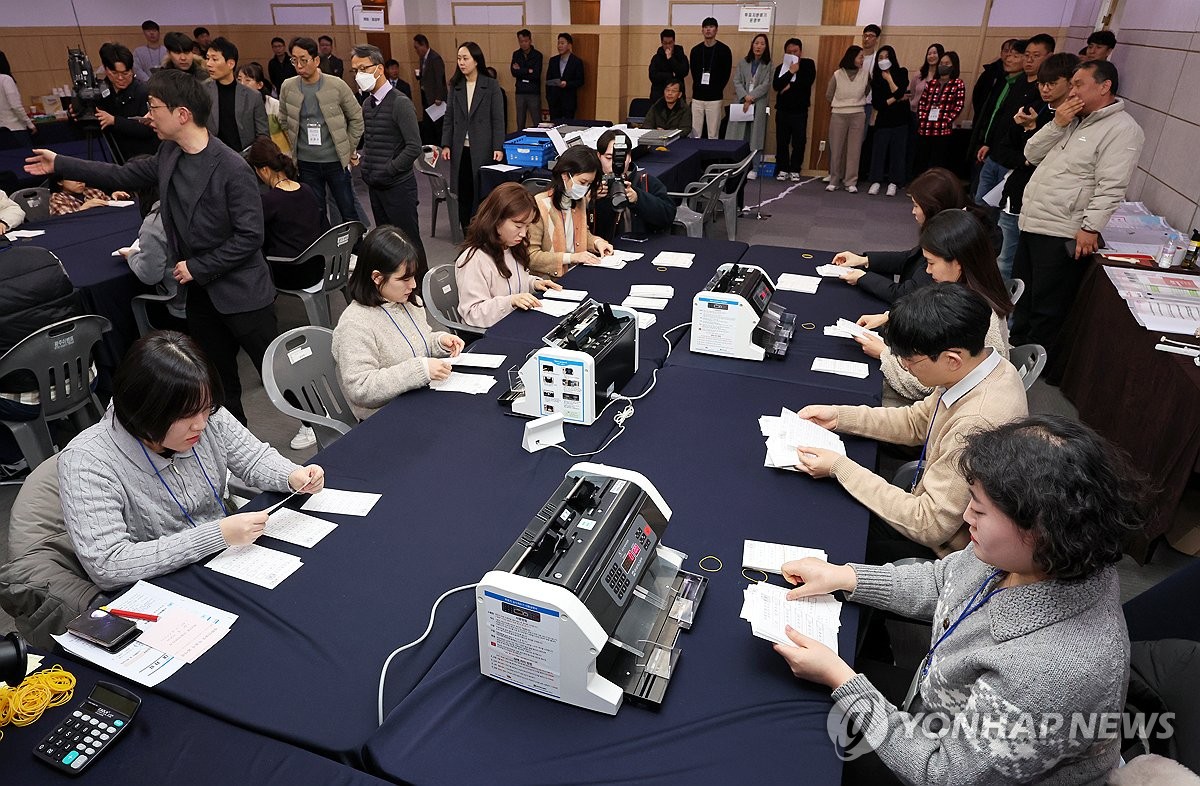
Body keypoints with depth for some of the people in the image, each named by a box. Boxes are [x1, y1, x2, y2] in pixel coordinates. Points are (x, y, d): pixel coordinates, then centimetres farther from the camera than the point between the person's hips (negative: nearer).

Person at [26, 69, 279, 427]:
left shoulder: (231, 168, -21)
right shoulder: (169, 154, 4)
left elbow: (250, 235, -22)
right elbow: (126, 176, 21)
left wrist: (198, 268, -17)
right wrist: (61, 165, 24)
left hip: (241, 291, -8)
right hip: (201, 290, 8)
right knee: (215, 378, 18)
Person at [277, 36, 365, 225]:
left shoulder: (337, 86, -8)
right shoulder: (287, 88, 0)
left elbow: (357, 118, 1)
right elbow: (284, 121, 15)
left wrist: (348, 149, 2)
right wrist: (297, 147, 11)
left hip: (335, 160, -2)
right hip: (306, 163, 2)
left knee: (348, 211, 6)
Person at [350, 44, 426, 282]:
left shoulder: (400, 103, -11)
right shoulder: (367, 103, 12)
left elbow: (414, 147, -17)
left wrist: (387, 171, -15)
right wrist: (364, 163, 6)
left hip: (398, 185, -8)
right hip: (375, 186, 8)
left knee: (409, 240, -2)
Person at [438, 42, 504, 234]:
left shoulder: (491, 85, 0)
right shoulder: (456, 86, 10)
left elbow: (498, 119, -3)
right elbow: (449, 118, 11)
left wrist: (498, 147, -11)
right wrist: (445, 144, 2)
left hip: (482, 149, -3)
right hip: (460, 148, 4)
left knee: (482, 192, -1)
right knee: (463, 194, 4)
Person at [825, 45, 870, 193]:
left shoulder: (865, 73, 2)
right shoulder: (837, 75, -2)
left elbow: (866, 92, 17)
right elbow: (828, 95, 7)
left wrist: (857, 102, 14)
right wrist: (840, 104, 11)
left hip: (858, 115, 1)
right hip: (838, 115, -1)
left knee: (854, 150, -1)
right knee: (836, 149, 3)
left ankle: (851, 182, 2)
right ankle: (834, 181, 12)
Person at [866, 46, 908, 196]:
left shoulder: (902, 73, 3)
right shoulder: (876, 78, 6)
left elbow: (899, 93, -13)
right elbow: (876, 103, -3)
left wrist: (889, 78, -6)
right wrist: (896, 99, -8)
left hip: (900, 120, -1)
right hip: (883, 119, 1)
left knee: (897, 151, 0)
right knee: (878, 150, -2)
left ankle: (893, 183, 5)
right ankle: (876, 181, 6)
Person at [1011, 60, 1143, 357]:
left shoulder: (1122, 129, -10)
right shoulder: (1073, 120, 17)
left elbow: (1110, 187, -17)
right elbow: (1032, 155, 11)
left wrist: (1090, 227, -23)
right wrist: (1056, 125, -2)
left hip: (1062, 234, -9)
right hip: (1031, 222, 9)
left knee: (1047, 308, 2)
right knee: (1021, 295, 19)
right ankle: (1016, 345, 35)